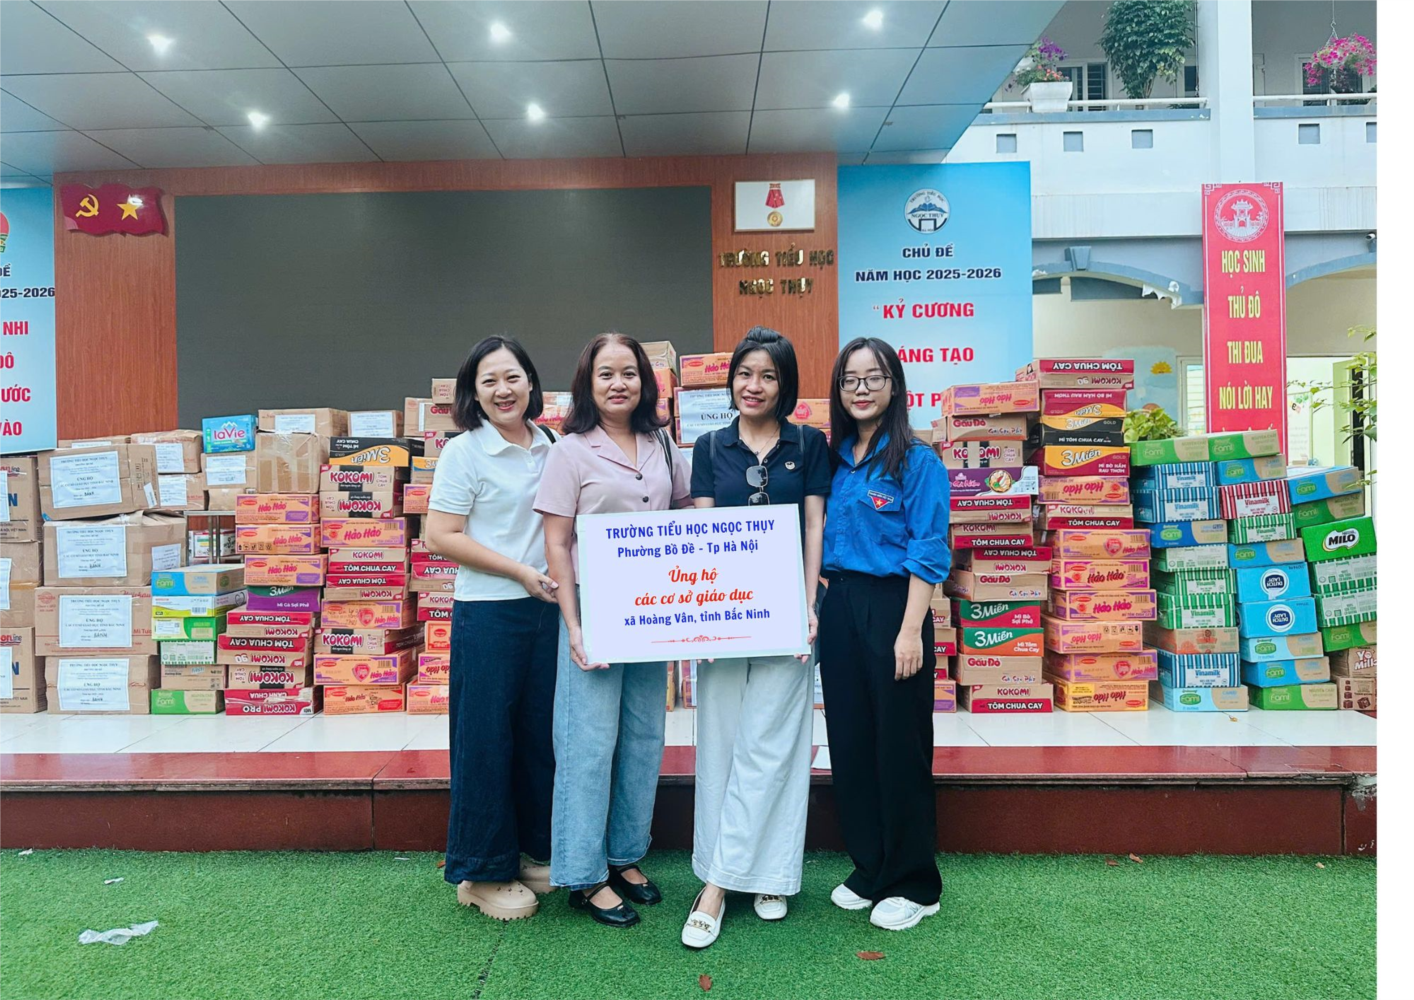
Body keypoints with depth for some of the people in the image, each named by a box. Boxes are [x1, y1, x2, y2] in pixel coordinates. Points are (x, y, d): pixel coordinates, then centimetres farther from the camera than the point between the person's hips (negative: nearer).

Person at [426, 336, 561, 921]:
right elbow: (441, 537, -11)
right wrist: (520, 572, -15)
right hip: (489, 614, -5)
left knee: (541, 734, 13)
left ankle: (533, 852, 30)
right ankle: (482, 872, 18)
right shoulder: (464, 452, -6)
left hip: (548, 610, 5)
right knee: (485, 739, 3)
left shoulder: (551, 447, 8)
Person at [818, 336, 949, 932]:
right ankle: (869, 868, 29)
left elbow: (928, 553, -12)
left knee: (900, 747, 3)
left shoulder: (918, 461, -7)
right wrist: (820, 608, 7)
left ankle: (914, 885, 20)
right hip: (838, 609, 6)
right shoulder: (836, 460, 10)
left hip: (891, 608, -6)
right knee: (850, 742, 12)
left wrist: (911, 631, -17)